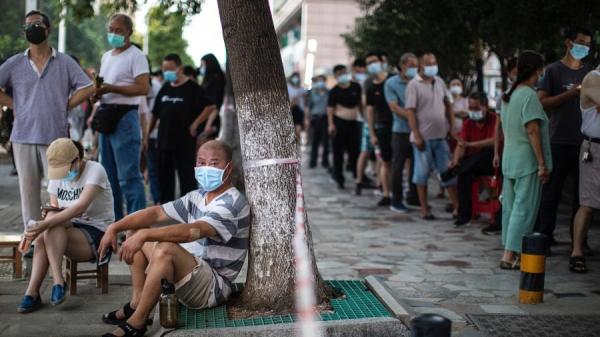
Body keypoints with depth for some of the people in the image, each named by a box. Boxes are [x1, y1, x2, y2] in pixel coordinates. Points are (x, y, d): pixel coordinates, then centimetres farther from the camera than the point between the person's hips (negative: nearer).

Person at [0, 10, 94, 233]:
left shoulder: (65, 63, 5)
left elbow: (87, 88, 3)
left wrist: (65, 106, -2)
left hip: (56, 137, -2)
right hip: (24, 137, 2)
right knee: (28, 190, 5)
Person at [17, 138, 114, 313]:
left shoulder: (95, 170, -14)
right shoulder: (57, 176, 7)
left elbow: (80, 207, -28)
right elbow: (54, 209, 4)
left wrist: (46, 224, -37)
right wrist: (37, 228, -18)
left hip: (97, 234, -6)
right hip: (69, 231, 6)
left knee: (52, 227, -30)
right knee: (40, 238, -26)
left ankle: (58, 282, -30)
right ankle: (32, 292, -28)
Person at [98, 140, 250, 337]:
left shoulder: (232, 203, -18)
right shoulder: (197, 197, 10)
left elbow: (193, 231, -33)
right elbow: (156, 213, 5)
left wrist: (144, 235, -40)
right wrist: (114, 228, -8)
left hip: (214, 287, -9)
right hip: (191, 272, 9)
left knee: (165, 249, -35)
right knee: (136, 230, 10)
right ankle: (138, 302, -2)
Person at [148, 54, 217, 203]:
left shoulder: (192, 88, -6)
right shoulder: (165, 89, 13)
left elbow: (210, 107, -12)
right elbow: (155, 114, 18)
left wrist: (195, 124, -13)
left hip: (184, 142, -7)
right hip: (164, 140, 7)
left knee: (187, 176, -3)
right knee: (164, 177, 12)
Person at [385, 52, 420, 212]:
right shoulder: (391, 83, -2)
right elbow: (394, 107, -10)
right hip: (401, 131, -4)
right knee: (398, 165, 1)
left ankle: (413, 197, 23)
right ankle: (396, 201, 9)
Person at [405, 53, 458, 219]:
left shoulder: (439, 82, 10)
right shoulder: (414, 85, -7)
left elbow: (448, 105, 18)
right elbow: (410, 111, -11)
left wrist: (452, 126, 10)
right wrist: (416, 135, -16)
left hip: (441, 135, 5)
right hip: (423, 136, -5)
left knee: (448, 171, 8)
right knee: (422, 172, 4)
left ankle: (456, 205, 13)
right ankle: (424, 208, 12)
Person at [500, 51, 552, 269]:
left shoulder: (509, 95, 12)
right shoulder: (529, 95, -15)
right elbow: (532, 131, -19)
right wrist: (542, 163, -16)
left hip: (509, 159, 9)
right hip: (527, 161, -9)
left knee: (510, 207, 13)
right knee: (524, 209, -5)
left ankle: (511, 250, 22)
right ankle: (509, 255, -6)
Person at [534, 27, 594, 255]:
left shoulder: (590, 72, 14)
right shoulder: (554, 71, 1)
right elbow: (541, 103, -8)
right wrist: (570, 93, -16)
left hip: (584, 142, 4)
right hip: (559, 142, -4)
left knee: (582, 193, 7)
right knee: (551, 193, -1)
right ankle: (543, 238, 6)